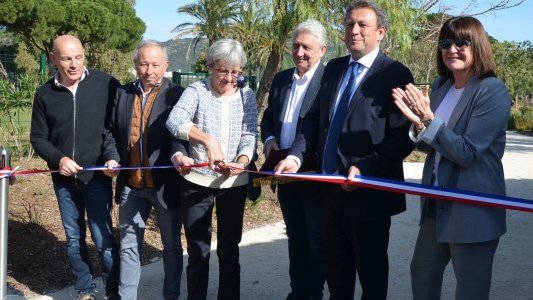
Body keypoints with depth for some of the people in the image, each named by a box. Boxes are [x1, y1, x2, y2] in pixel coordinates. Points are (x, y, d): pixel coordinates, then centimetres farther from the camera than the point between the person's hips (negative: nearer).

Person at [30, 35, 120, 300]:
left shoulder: (106, 84, -7)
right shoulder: (44, 93, 1)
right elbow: (38, 137, 7)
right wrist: (58, 159, -10)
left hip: (97, 176, -3)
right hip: (63, 179, 3)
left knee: (103, 239, -3)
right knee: (74, 239, 12)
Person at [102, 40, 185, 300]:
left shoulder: (176, 95, -5)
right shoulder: (122, 93, 8)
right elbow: (111, 131, 13)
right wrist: (112, 157, -5)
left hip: (165, 184, -3)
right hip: (131, 184, 3)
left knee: (172, 245, 12)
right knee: (129, 246, 11)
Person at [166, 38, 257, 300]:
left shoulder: (246, 95, 3)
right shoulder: (196, 91, -5)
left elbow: (249, 135, -4)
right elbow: (174, 121, -22)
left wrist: (242, 161, -25)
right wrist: (207, 139, -38)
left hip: (234, 181, 2)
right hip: (197, 180, -2)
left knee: (229, 249, 12)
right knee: (198, 251, 8)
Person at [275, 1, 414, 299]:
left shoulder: (395, 74, -10)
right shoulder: (333, 68, 10)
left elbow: (403, 137, -15)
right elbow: (314, 118, 11)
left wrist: (366, 169, -24)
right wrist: (296, 156, -5)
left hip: (369, 191, -6)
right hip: (331, 187, 6)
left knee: (371, 271, 10)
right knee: (336, 268, 18)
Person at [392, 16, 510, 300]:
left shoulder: (493, 91, -15)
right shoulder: (440, 86, 6)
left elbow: (467, 153, -20)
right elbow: (433, 146, 9)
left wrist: (429, 119, -22)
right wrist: (419, 122, -10)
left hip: (473, 209, -7)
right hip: (438, 202, 7)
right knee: (422, 274, 20)